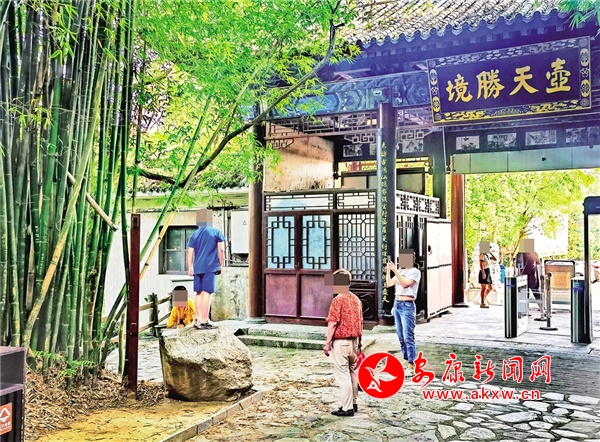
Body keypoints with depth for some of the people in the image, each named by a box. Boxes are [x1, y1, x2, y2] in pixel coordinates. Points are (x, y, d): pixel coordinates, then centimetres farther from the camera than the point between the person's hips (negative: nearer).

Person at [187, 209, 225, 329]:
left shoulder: (194, 235, 12)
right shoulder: (216, 232, 2)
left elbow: (190, 252, 10)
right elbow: (221, 250, 0)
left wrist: (190, 268, 15)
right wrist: (220, 265, 8)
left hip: (197, 267, 5)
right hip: (211, 267, -4)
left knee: (199, 293, 12)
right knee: (207, 292, -6)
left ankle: (198, 319, 15)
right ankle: (204, 321, -6)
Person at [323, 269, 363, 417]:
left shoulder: (338, 300, -14)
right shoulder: (356, 299, 8)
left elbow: (332, 323, -16)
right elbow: (360, 322, 14)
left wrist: (327, 343, -10)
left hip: (341, 342, -8)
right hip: (354, 341, 8)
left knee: (343, 375, -2)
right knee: (353, 373, 16)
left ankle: (347, 408, 2)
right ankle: (353, 403, 25)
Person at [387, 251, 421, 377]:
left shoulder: (415, 272, -6)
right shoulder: (401, 271, 14)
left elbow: (405, 283, -18)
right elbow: (389, 283, 13)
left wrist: (395, 271, -21)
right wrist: (388, 270, 2)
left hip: (407, 306, -8)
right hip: (397, 304, 8)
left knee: (408, 337, -10)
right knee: (401, 336, 12)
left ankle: (411, 367, -8)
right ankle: (406, 361, 21)